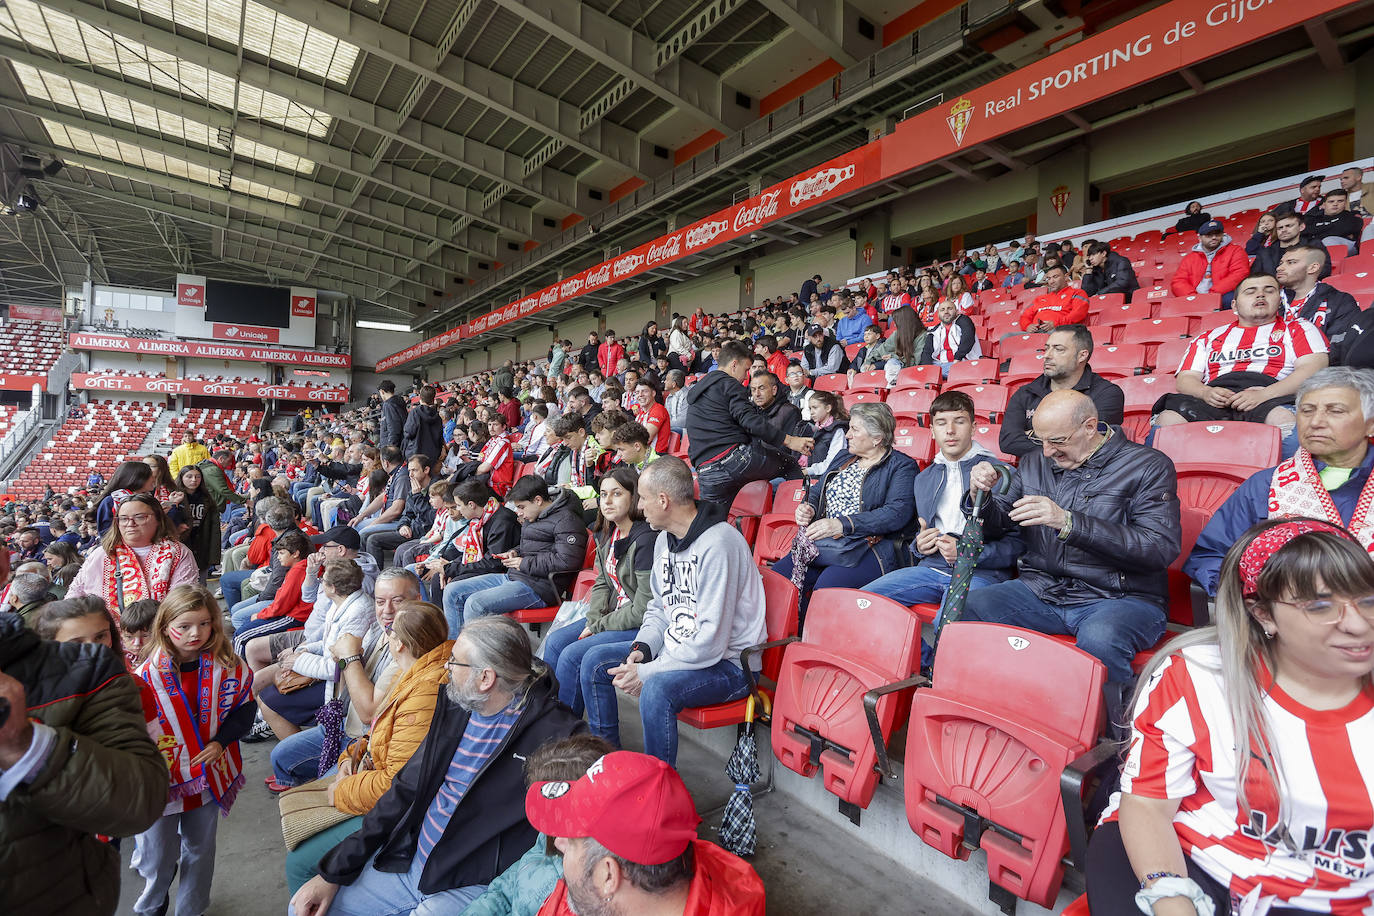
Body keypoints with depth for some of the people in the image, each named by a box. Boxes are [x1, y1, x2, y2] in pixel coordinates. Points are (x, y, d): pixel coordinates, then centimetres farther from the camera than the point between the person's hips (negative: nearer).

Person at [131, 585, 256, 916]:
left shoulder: (228, 667, -10)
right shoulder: (147, 675, -14)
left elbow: (245, 708, -1)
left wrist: (220, 742, -13)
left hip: (209, 775, 2)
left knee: (201, 849, 19)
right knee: (158, 856, 14)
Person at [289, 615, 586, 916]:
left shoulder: (556, 732, -24)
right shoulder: (453, 705, 1)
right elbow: (407, 790, 7)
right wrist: (332, 873, 7)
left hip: (471, 885, -6)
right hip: (410, 860, 7)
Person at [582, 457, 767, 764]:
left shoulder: (719, 543, -25)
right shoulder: (665, 539, 5)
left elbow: (712, 641, -27)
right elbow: (659, 608, 16)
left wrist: (647, 672, -21)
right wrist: (641, 649, -3)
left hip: (727, 663, -9)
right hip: (675, 649, 9)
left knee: (657, 689, -34)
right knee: (596, 660, 5)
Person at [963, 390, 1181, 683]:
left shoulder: (1149, 466, -2)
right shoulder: (1033, 463, 12)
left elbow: (1161, 548, -16)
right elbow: (996, 527, 15)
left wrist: (1068, 522, -25)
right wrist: (981, 495, -8)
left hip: (1120, 599, -3)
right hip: (1039, 590, 4)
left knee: (1099, 640, -38)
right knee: (960, 609, -20)